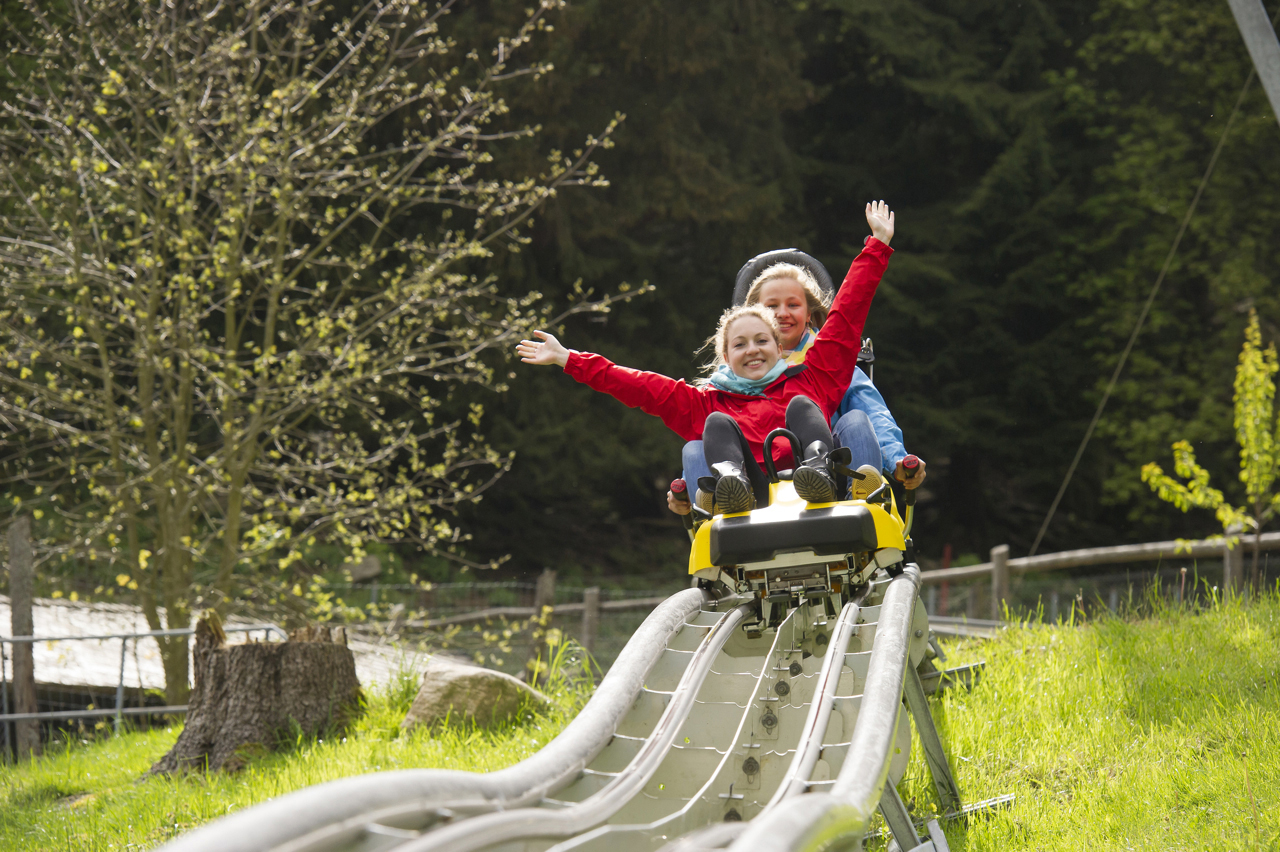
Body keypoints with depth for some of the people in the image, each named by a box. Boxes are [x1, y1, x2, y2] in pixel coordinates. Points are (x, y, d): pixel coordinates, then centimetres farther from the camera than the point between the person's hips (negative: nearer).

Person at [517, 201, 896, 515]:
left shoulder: (810, 380, 29)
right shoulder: (708, 401, 31)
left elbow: (846, 316, 32)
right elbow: (641, 386, 28)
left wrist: (878, 246, 35)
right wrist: (567, 359, 25)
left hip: (815, 493, 0)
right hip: (754, 499, 0)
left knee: (801, 407, -15)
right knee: (719, 424, -17)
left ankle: (818, 467, -46)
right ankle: (731, 482, -49)